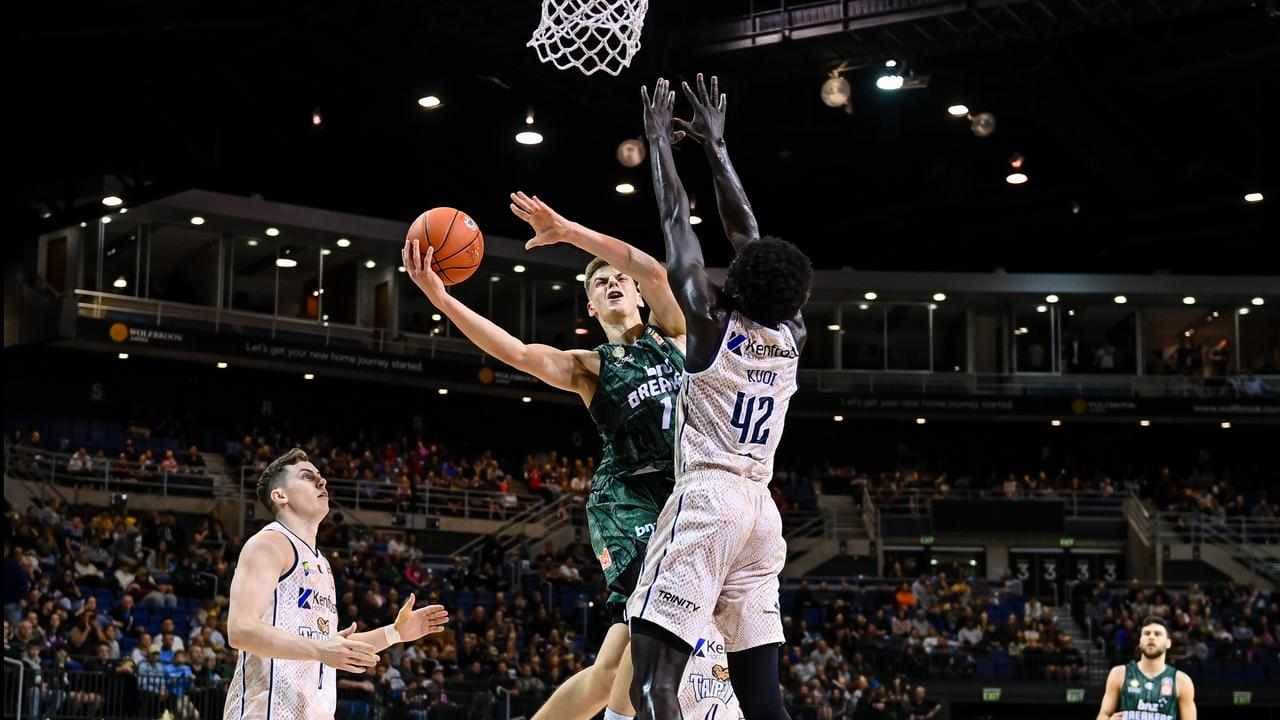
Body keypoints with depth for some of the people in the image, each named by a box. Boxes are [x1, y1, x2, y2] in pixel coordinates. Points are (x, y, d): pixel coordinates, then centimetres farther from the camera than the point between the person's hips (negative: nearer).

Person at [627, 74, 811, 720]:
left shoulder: (711, 322, -2)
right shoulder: (790, 336, 12)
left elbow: (676, 223, 5)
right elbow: (748, 233, 21)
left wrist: (659, 140, 17)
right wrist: (715, 145, 28)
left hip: (706, 498, -7)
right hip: (762, 509, 7)